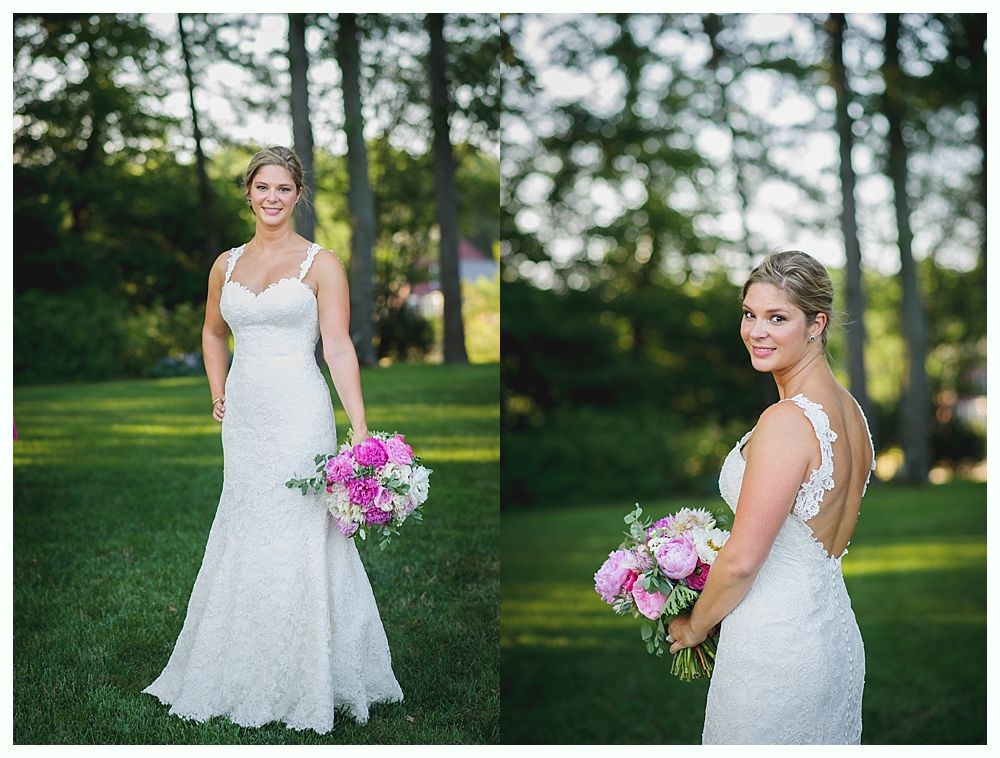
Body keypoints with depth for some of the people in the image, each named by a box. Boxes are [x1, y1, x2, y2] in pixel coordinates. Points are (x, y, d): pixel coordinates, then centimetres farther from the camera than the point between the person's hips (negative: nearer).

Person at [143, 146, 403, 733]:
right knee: (245, 539, 10)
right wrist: (217, 395, 15)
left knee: (298, 541, -3)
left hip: (299, 415, -5)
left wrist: (361, 430, -17)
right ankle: (246, 673, 23)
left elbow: (339, 348, -10)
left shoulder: (320, 263, -3)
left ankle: (302, 683, 9)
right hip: (243, 416, 5)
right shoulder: (227, 264, 10)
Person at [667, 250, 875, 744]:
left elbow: (742, 560, -21)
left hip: (773, 644, -9)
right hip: (837, 633, 9)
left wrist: (695, 625, -4)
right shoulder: (849, 408, 4)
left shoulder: (786, 422, -23)